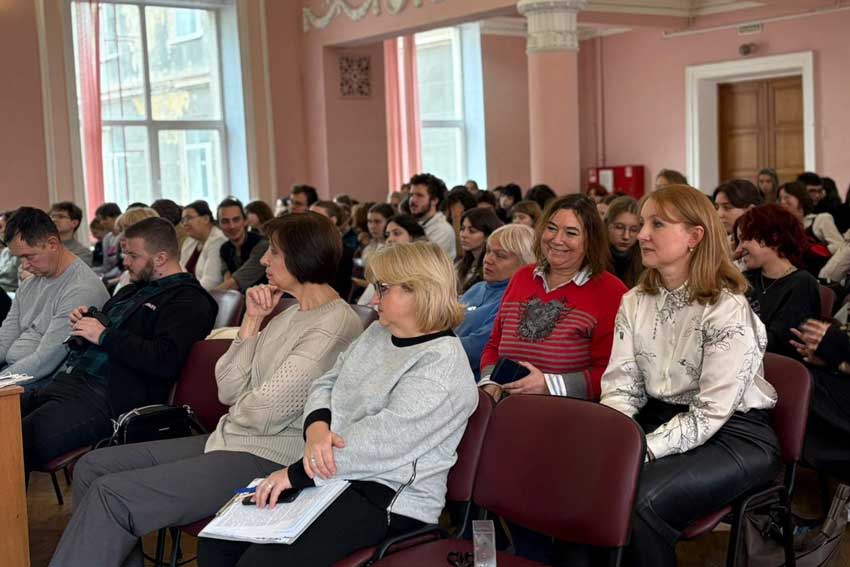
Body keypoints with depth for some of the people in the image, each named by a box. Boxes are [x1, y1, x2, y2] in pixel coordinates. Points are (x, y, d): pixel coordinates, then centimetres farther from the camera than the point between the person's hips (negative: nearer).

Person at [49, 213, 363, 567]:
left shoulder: (336, 326, -17)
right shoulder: (290, 314, 13)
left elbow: (264, 414, -19)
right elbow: (228, 390, 7)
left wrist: (235, 408, 4)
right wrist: (252, 320, -1)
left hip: (267, 459, -10)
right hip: (229, 440, 10)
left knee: (111, 495, -17)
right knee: (92, 467, 6)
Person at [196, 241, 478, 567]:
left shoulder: (443, 363, -16)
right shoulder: (377, 333, 13)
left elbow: (382, 439, -23)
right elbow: (326, 384, 11)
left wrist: (297, 473, -20)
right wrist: (317, 428, -12)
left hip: (389, 496, -8)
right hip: (332, 475, 8)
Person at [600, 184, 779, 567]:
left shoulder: (728, 310, -16)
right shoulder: (634, 302, 5)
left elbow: (710, 413, -19)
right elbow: (621, 387, 2)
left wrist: (643, 451, -27)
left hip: (733, 435, -6)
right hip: (660, 420, 6)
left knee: (641, 500, -30)